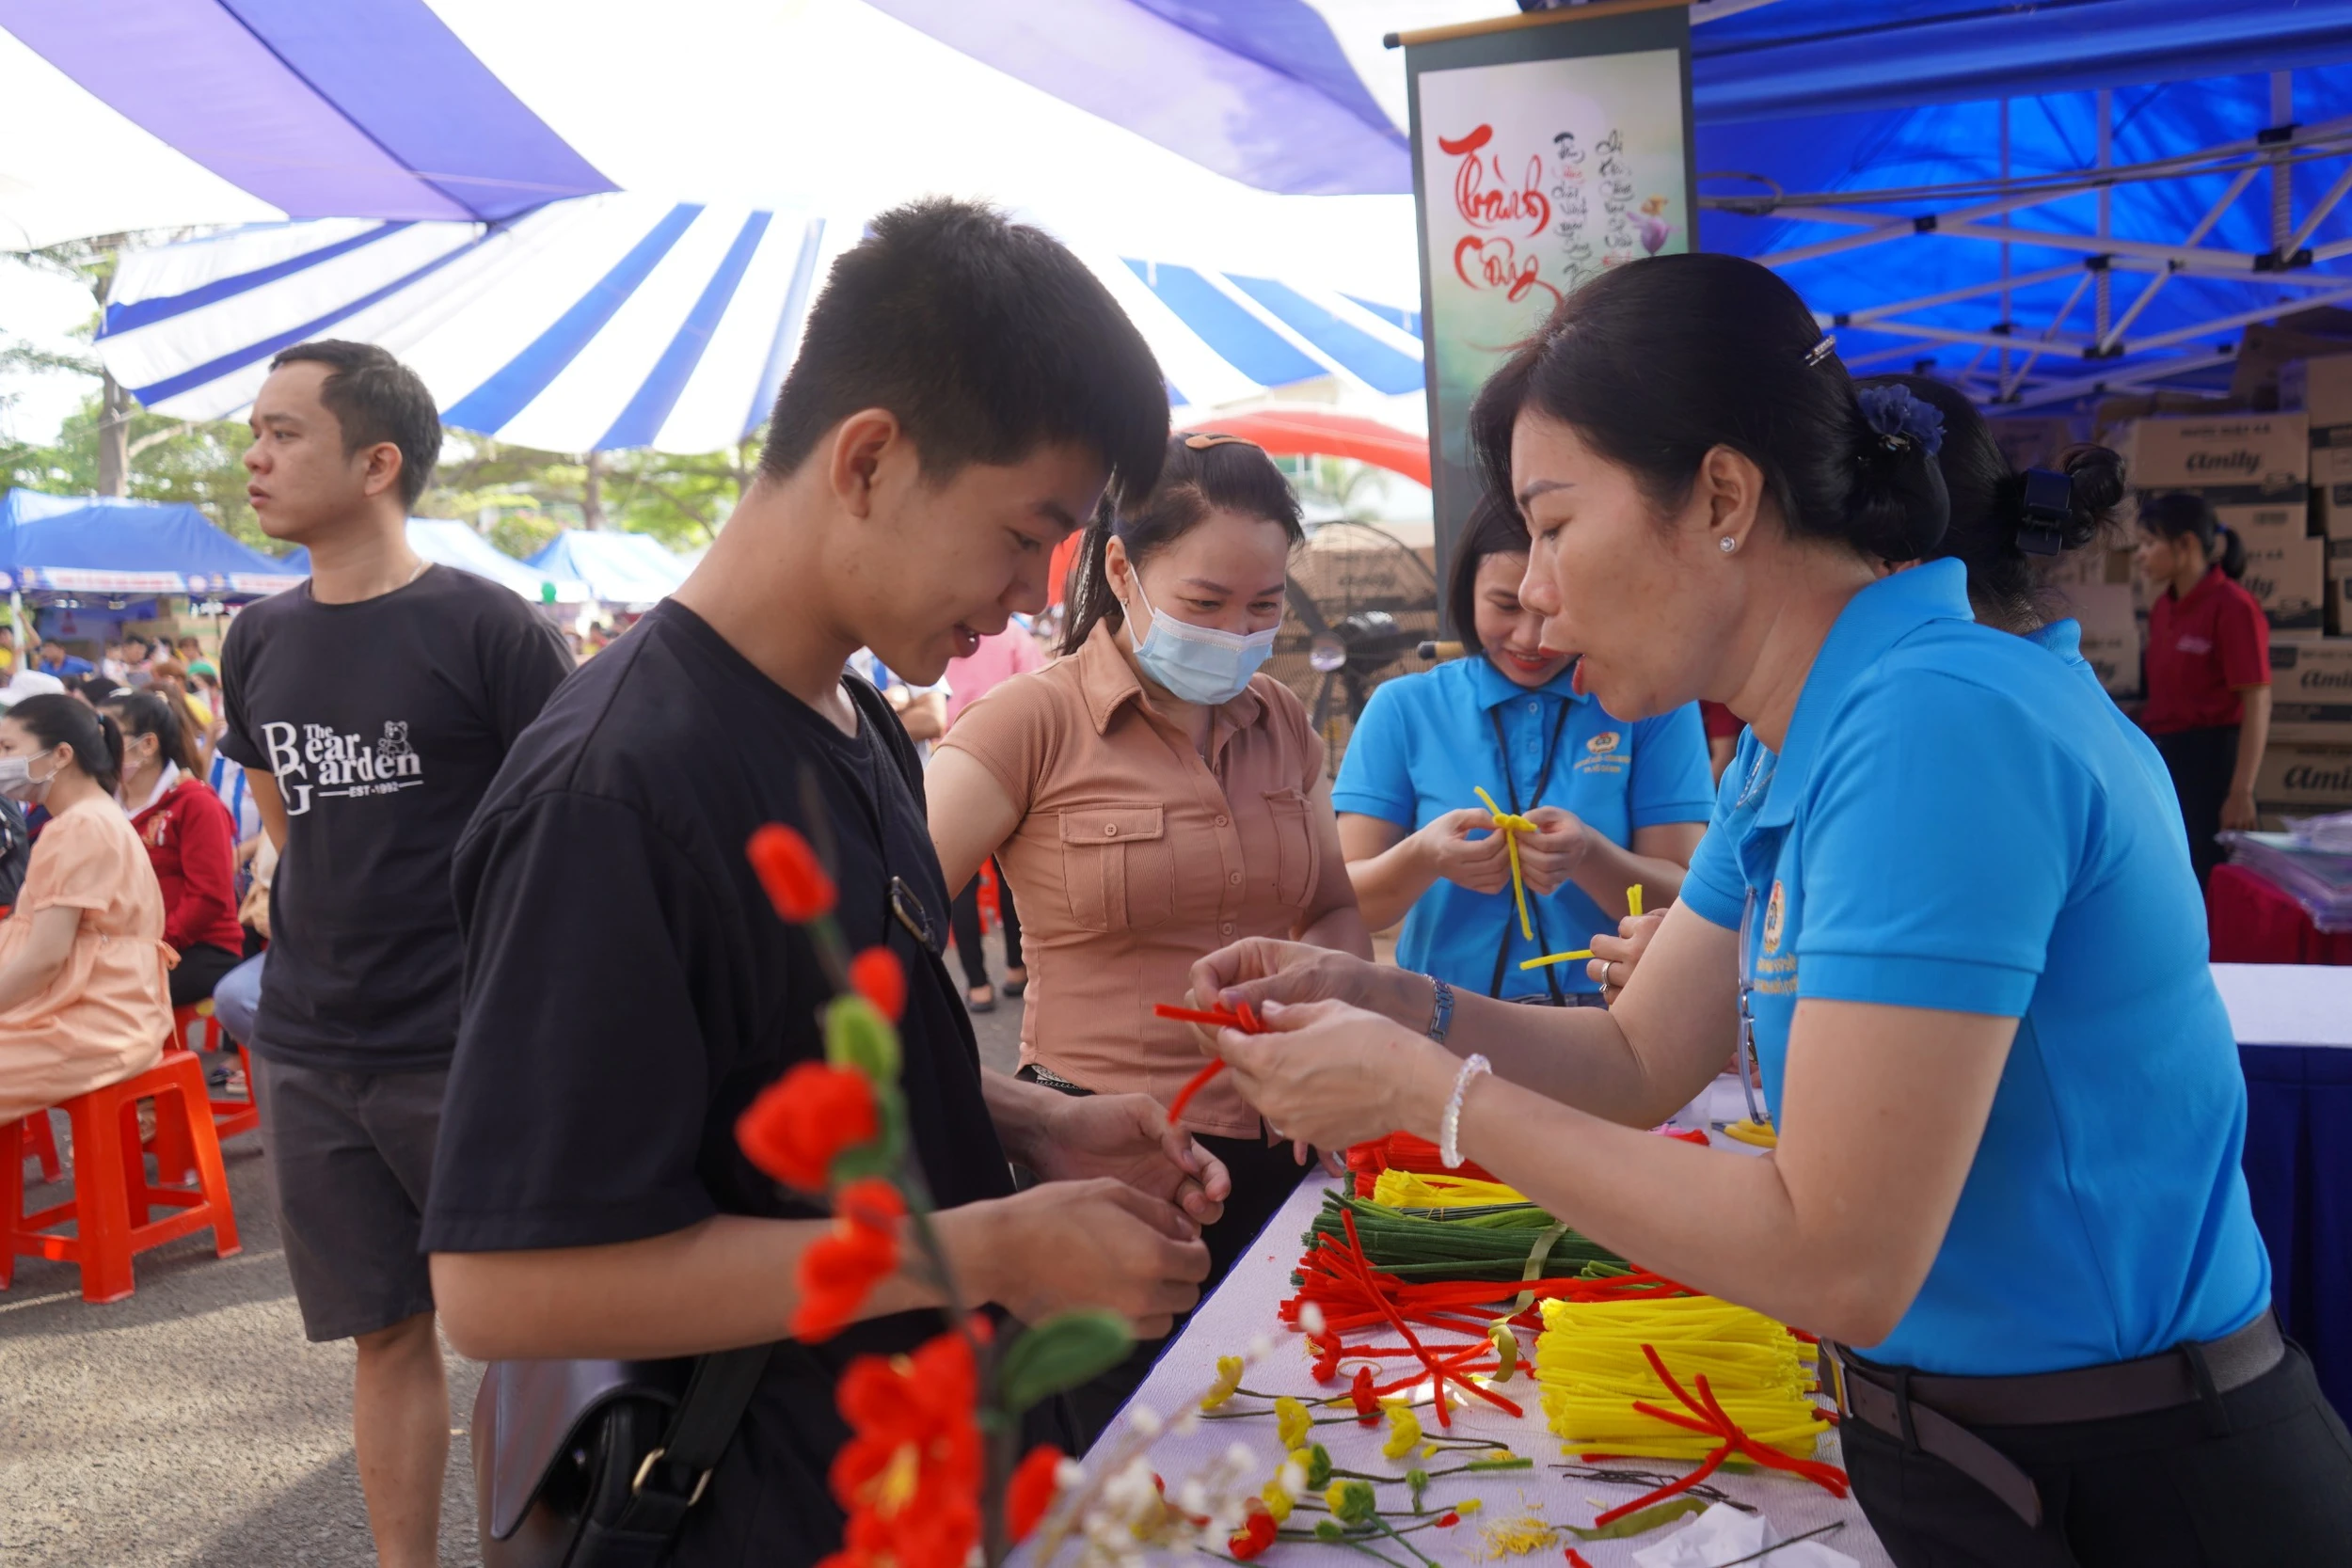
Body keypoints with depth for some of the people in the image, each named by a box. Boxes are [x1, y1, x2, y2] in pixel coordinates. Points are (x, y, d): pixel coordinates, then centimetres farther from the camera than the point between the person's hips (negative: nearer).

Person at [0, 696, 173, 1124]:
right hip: (97, 1017, 10)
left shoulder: (81, 827, -14)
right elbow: (46, 945, 16)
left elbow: (46, 956, -19)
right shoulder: (92, 820, 18)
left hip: (95, 1027, -10)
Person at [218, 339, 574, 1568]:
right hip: (309, 1057, 5)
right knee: (387, 1333, 14)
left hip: (469, 1051, -5)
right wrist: (329, 952, 15)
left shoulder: (485, 629, -9)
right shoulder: (260, 641, 8)